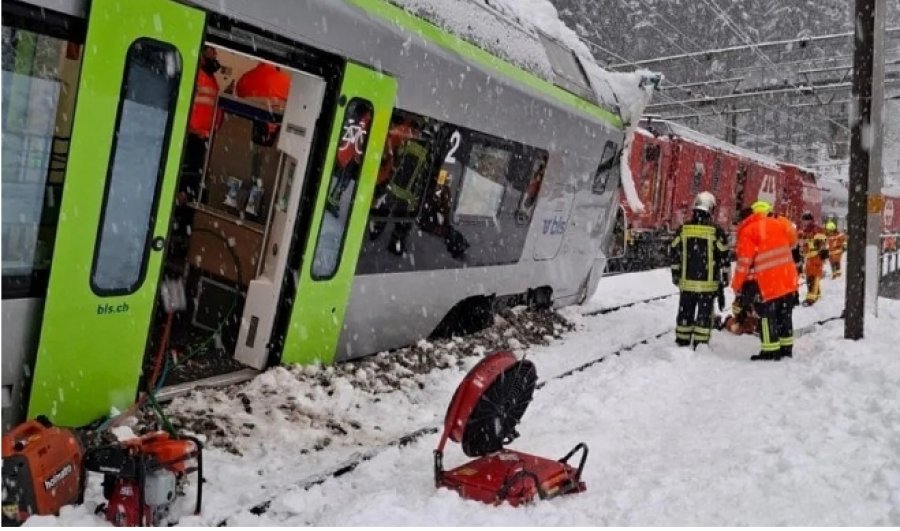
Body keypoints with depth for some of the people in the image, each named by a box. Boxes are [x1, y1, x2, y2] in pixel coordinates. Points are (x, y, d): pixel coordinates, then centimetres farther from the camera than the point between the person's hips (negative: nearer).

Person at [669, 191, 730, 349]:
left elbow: (674, 254, 5)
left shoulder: (683, 229, 0)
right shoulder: (716, 231, -9)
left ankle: (682, 342, 19)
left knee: (685, 312, 12)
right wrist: (723, 279, 6)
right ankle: (700, 344, 6)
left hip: (687, 281, 3)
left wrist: (675, 275, 15)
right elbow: (723, 257, -5)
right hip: (708, 282, -3)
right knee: (704, 313, 5)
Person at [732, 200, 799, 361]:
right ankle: (786, 349, 24)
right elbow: (790, 243, 18)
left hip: (767, 283, -6)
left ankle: (770, 352, 4)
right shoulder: (779, 224, 10)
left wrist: (737, 285, -4)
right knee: (785, 315, 16)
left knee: (767, 316, 2)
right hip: (788, 279, 6)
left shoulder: (748, 231, -8)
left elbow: (744, 261, -11)